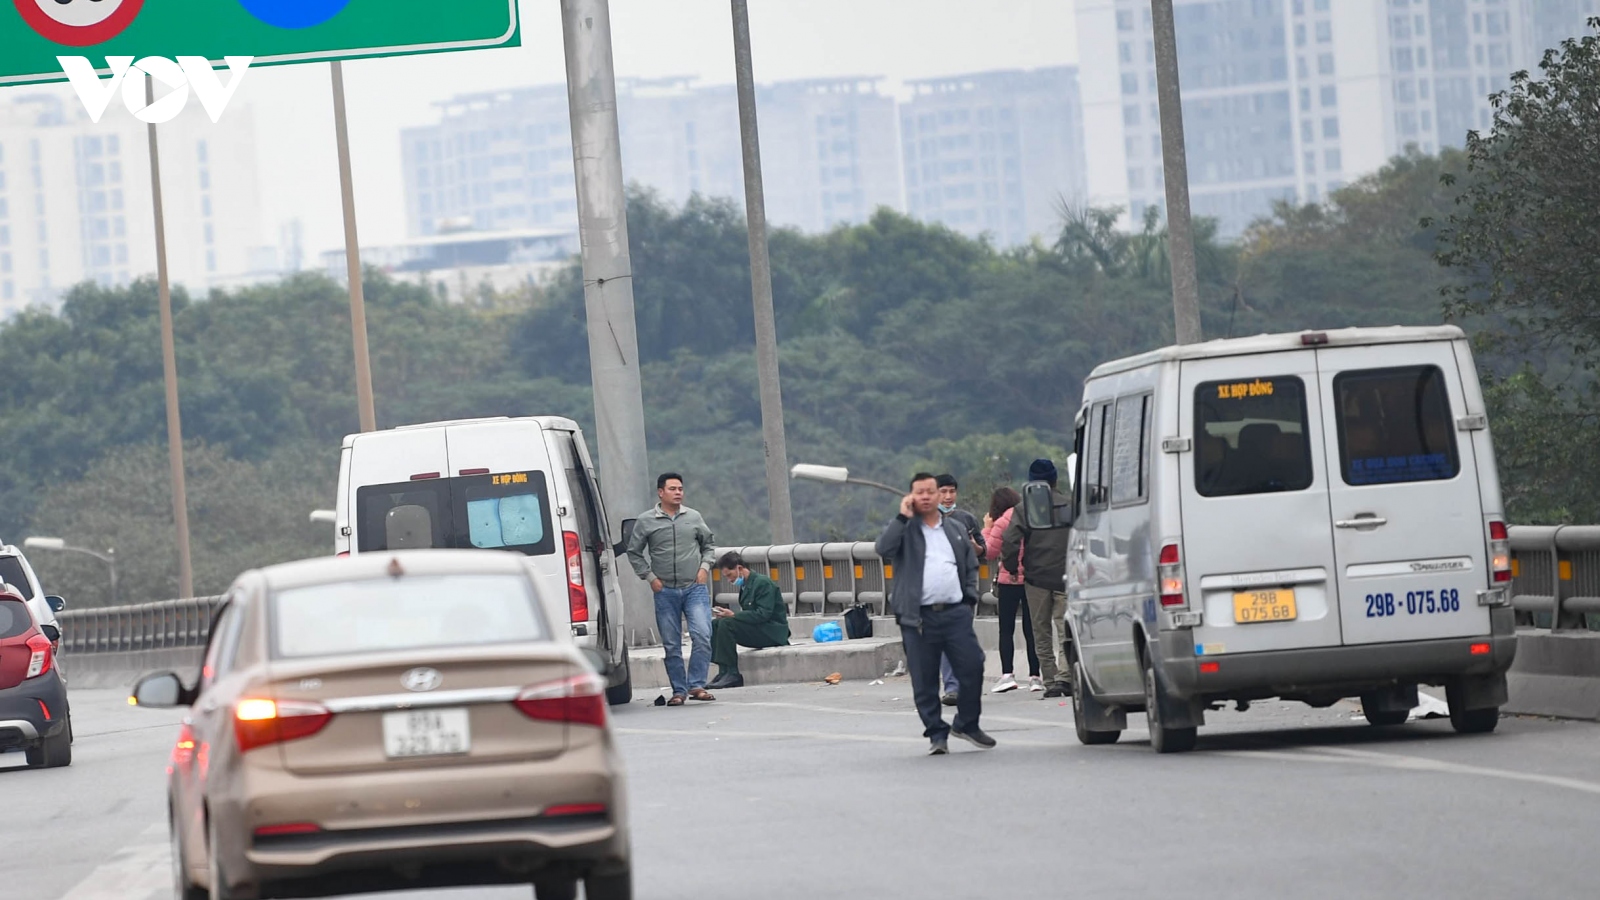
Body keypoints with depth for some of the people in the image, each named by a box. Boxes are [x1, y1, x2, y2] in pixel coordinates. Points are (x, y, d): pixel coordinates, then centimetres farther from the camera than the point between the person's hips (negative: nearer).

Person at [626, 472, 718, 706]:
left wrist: (704, 566, 5)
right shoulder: (646, 522, 2)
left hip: (695, 588, 0)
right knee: (671, 645, 3)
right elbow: (634, 553, 8)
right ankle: (679, 690, 11)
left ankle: (696, 685, -11)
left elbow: (709, 544, 20)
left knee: (702, 636, -16)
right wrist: (649, 577, 0)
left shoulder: (694, 518, 7)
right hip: (665, 592, 0)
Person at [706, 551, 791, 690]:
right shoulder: (745, 586, 16)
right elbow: (749, 615, 13)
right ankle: (724, 672, -12)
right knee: (714, 624, -3)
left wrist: (733, 615, -23)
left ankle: (732, 675, -24)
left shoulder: (762, 583, -12)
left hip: (773, 633, -9)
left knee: (726, 624, -25)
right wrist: (727, 614, -5)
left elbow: (763, 614, -22)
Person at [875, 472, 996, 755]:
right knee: (924, 680, -1)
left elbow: (971, 565, 24)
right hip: (918, 616, -2)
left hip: (955, 612, 3)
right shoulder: (904, 530, 6)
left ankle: (967, 724, 15)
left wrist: (970, 596, 11)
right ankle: (936, 734, 9)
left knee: (972, 667, -4)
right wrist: (903, 518, -12)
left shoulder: (956, 530, 18)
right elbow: (884, 548, -14)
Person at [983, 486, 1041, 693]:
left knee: (1006, 629, 2)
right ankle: (1034, 675, 4)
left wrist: (987, 528, 5)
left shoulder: (1001, 524, -8)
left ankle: (1007, 674, -9)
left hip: (1010, 580, -4)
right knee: (1030, 627, 8)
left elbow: (990, 552, -4)